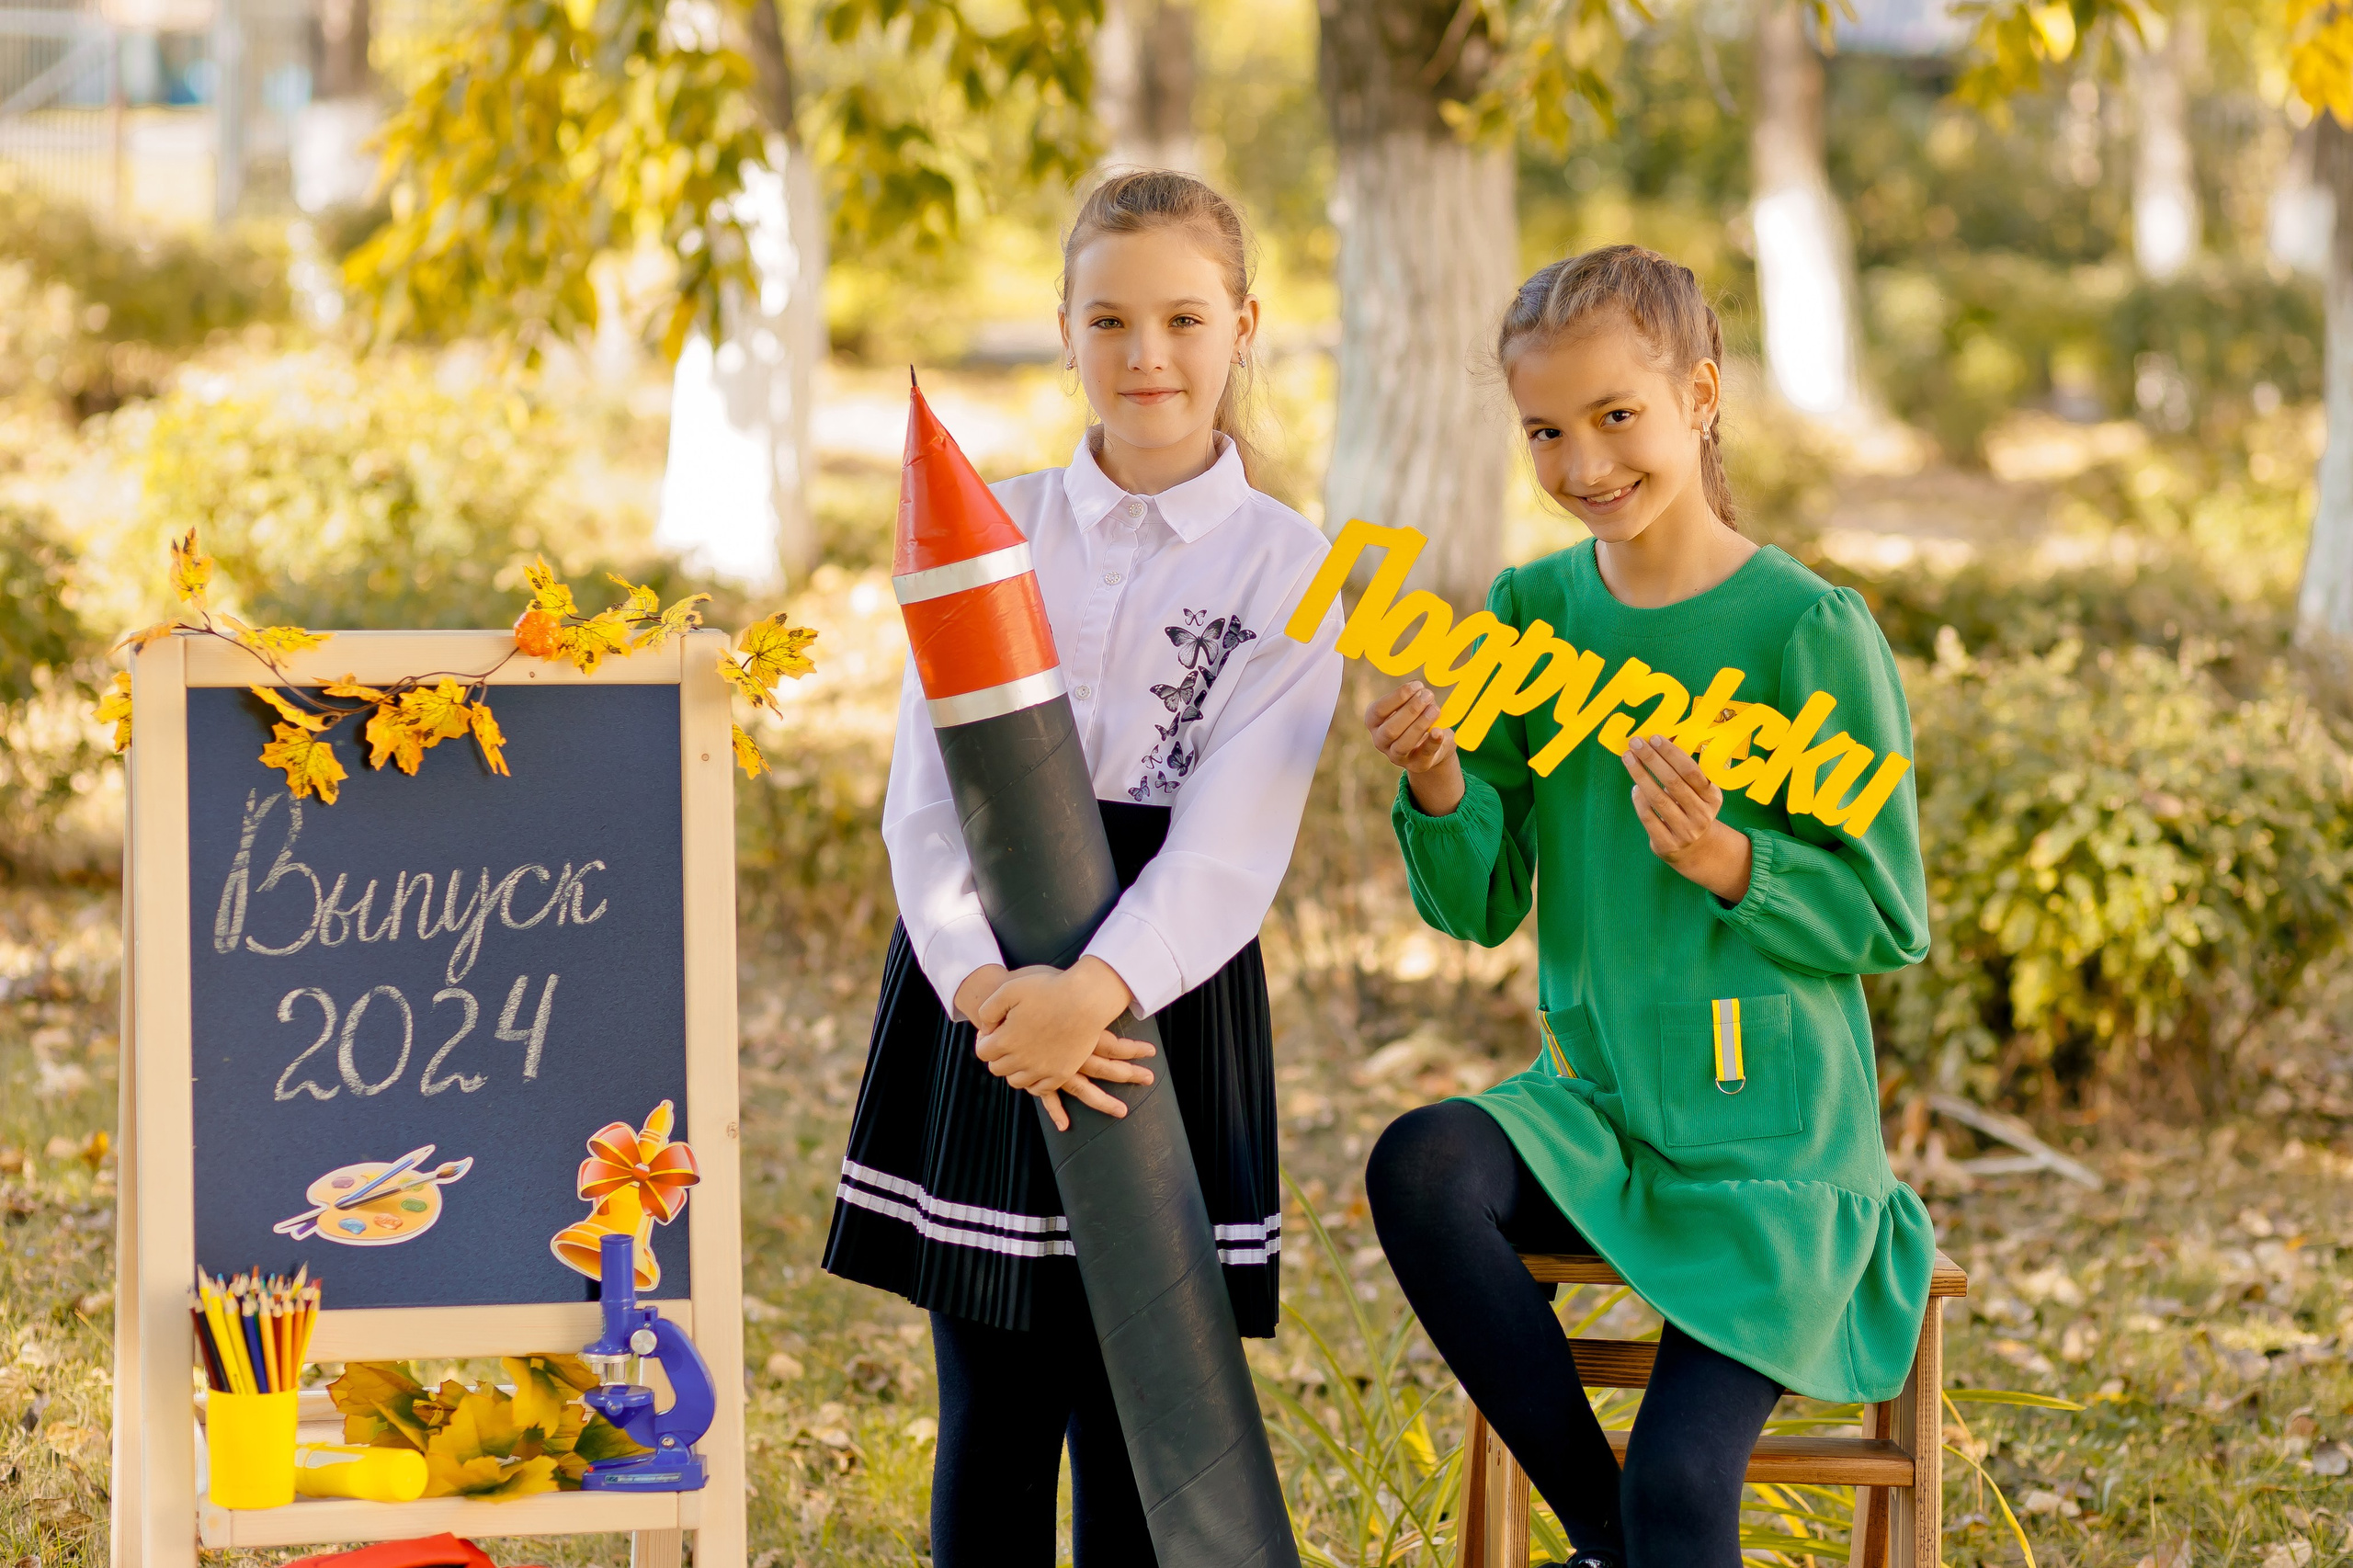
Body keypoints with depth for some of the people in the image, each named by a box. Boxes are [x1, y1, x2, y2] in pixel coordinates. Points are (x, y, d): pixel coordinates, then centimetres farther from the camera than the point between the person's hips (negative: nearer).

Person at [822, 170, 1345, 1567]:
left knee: (1136, 1418, 0)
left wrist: (1095, 992, -27)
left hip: (1165, 993, -2)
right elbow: (926, 797, -1)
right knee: (990, 1415, 5)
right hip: (980, 992, 2)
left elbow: (1233, 844, -10)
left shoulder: (1287, 568, 0)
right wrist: (980, 980, -20)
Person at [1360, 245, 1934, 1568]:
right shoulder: (1532, 612, 3)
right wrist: (1442, 788, -17)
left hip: (1773, 1140, -5)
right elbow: (1483, 907, 4)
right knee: (1420, 1165, -27)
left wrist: (1721, 861, -25)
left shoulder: (1810, 631, -12)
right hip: (1595, 1110, 5)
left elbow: (1892, 920, -8)